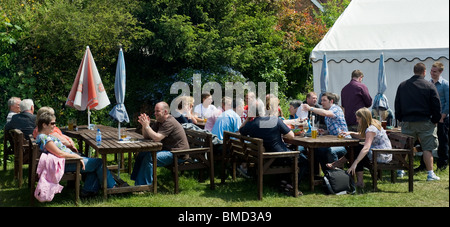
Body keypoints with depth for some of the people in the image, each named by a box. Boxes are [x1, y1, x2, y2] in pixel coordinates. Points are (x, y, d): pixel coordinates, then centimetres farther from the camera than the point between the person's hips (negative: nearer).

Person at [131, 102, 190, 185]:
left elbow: (157, 138, -27)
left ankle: (145, 186, -13)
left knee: (149, 158, -24)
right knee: (142, 154, 2)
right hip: (166, 149, 10)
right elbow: (146, 136, 11)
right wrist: (144, 125, -7)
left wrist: (147, 126, -22)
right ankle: (137, 183, 6)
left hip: (178, 155, -10)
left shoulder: (169, 122, -19)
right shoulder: (159, 122, 13)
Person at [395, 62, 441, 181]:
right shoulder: (430, 86, -5)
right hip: (424, 122, -3)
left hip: (407, 122, 3)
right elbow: (436, 106, -4)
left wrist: (400, 119, 18)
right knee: (427, 148, 2)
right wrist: (435, 120, 7)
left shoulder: (402, 86, 6)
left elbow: (397, 105, 11)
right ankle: (430, 174, 1)